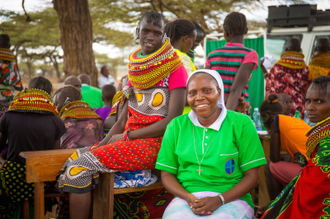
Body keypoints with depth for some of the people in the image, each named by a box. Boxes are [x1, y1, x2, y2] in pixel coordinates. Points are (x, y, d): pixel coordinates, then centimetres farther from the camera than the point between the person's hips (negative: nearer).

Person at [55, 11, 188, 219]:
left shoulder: (175, 69, -8)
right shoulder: (135, 69, 13)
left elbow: (173, 121, -15)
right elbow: (123, 118, 12)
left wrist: (126, 136, -13)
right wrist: (103, 143, -4)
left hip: (155, 145, -7)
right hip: (129, 140, 7)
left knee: (81, 166, -19)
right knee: (76, 157, -6)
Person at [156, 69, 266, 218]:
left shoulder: (241, 123, 3)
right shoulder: (176, 126, 11)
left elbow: (252, 175, 0)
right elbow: (167, 174, 10)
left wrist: (219, 200, -13)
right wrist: (189, 198, -9)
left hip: (231, 199, -2)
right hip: (186, 198, 2)